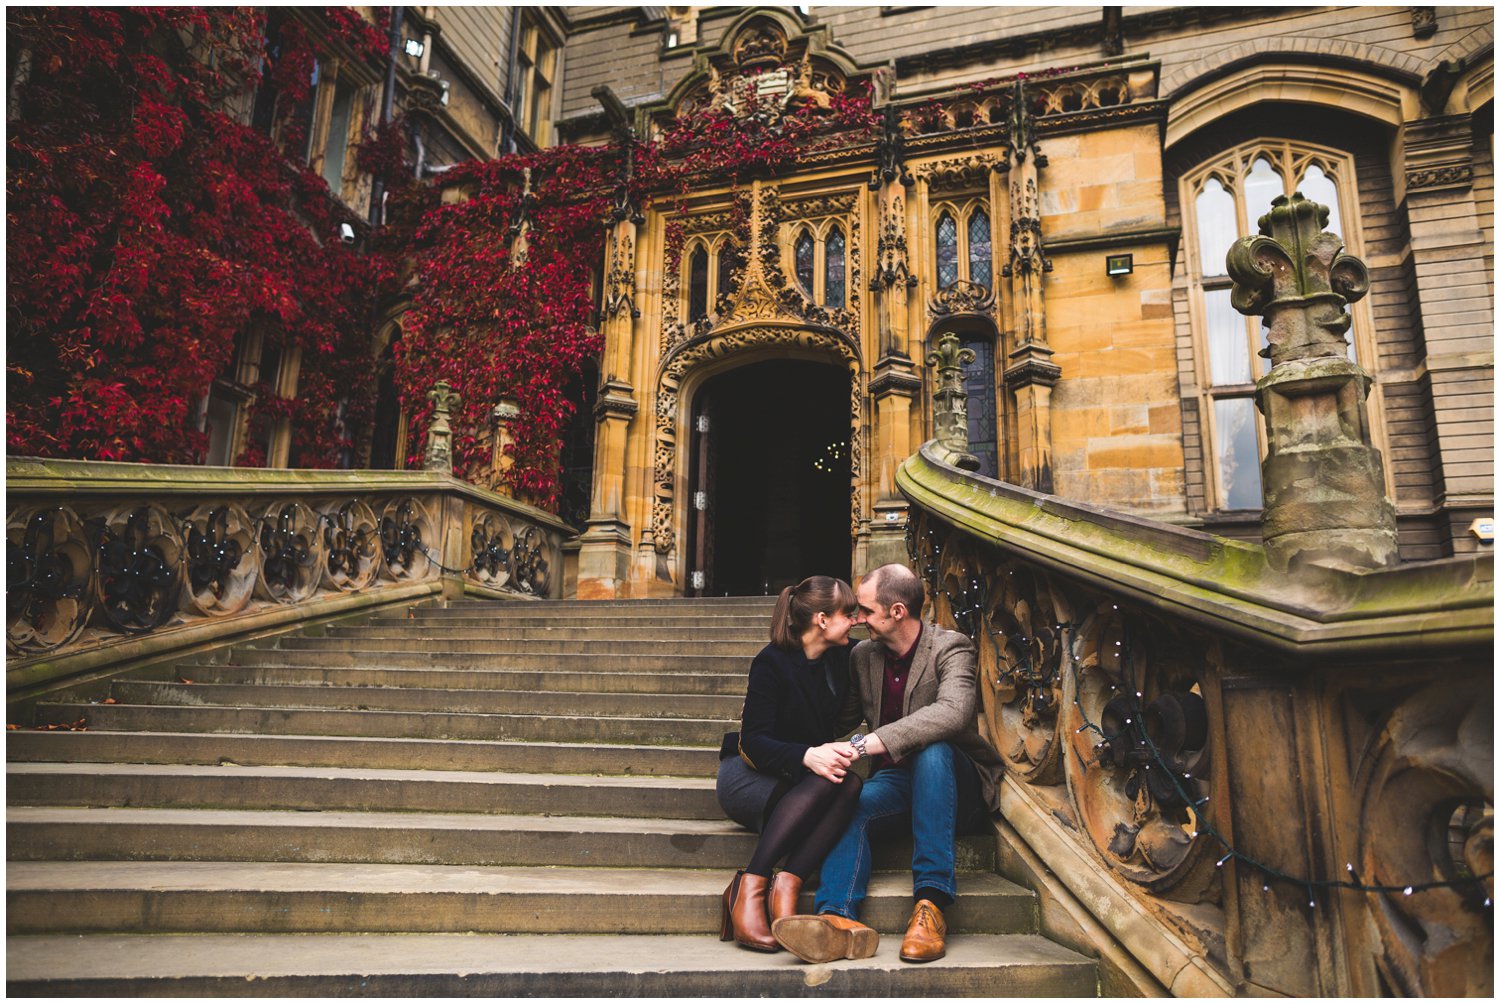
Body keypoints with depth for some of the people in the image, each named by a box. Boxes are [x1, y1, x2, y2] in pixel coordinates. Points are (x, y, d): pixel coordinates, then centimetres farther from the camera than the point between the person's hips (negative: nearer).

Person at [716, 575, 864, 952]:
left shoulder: (840, 659, 3)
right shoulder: (772, 662, -15)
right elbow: (754, 741, -22)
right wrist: (808, 757, -38)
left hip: (797, 780, 5)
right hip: (746, 776, -5)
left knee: (851, 785, -27)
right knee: (824, 782, -33)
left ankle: (786, 884, -36)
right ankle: (750, 885, -35)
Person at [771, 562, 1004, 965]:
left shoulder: (950, 647, -11)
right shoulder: (863, 655, 7)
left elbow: (953, 712, -32)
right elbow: (841, 719, 18)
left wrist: (865, 744, -41)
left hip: (953, 780, -3)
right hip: (897, 779, 4)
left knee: (931, 750, -37)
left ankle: (931, 902, -39)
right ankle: (838, 917, -49)